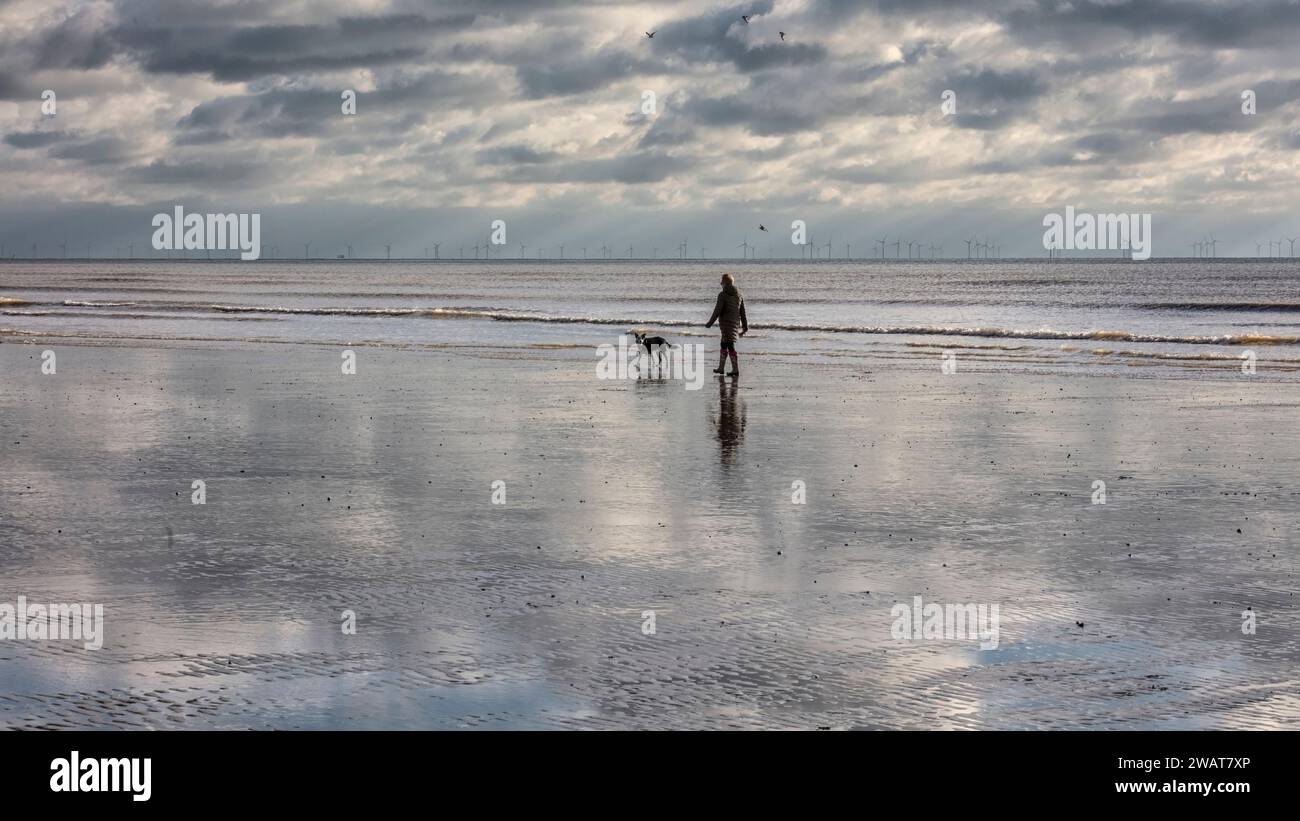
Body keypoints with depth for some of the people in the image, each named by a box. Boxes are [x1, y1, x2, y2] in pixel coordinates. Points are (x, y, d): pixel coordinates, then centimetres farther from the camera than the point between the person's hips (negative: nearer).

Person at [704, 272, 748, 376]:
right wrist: (745, 327, 15)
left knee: (730, 346, -7)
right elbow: (742, 312, 10)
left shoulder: (723, 295, -12)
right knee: (724, 344, 18)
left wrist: (709, 323, -5)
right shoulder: (739, 295, 8)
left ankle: (736, 370, -11)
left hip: (725, 323, -7)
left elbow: (717, 311, -13)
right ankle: (721, 367, 24)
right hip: (735, 323, 7)